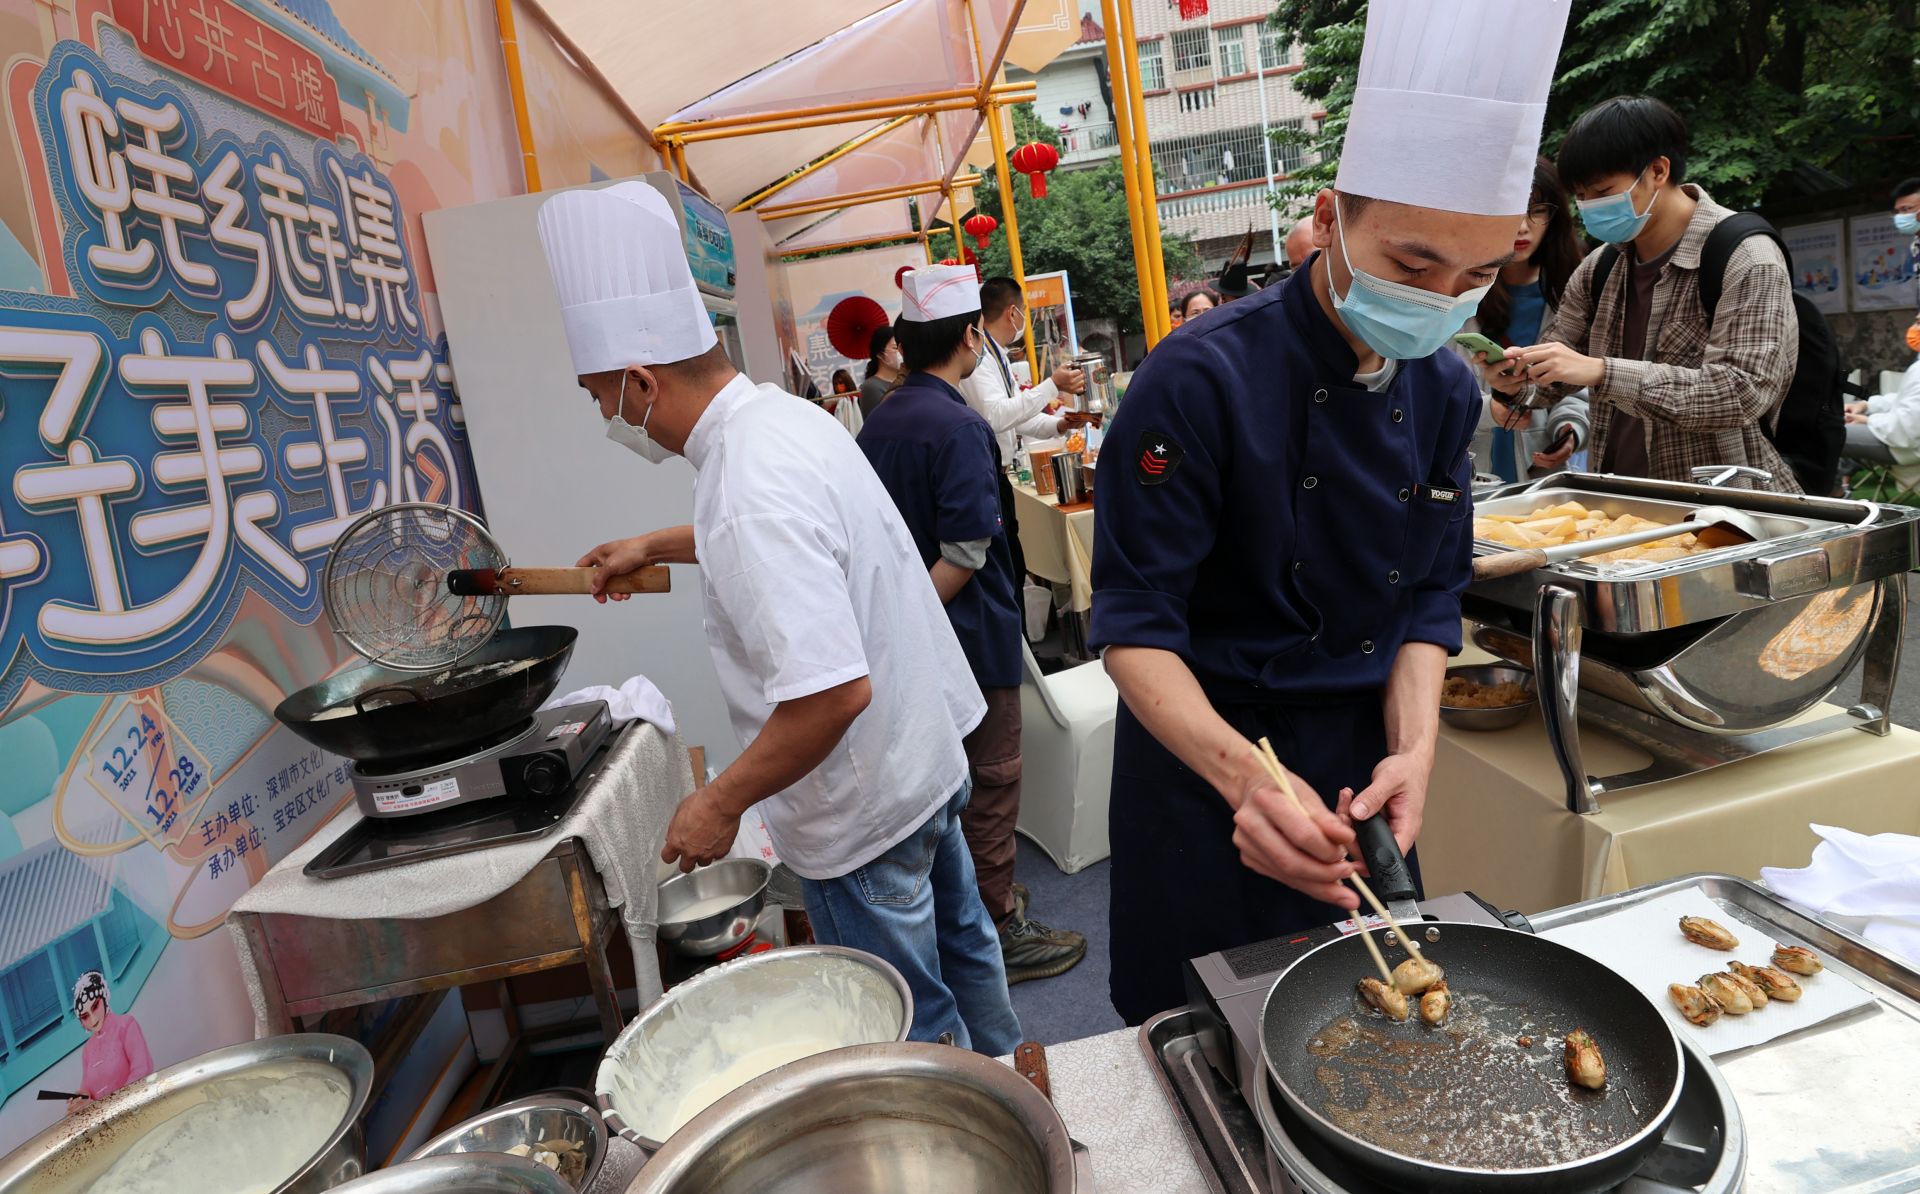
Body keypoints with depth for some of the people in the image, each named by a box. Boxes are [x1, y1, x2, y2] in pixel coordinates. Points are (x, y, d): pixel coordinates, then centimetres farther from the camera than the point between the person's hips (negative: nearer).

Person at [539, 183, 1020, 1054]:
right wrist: (655, 547, 27)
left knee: (908, 1025, 12)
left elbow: (834, 691, -35)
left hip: (862, 809, -10)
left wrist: (722, 802, -21)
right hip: (927, 755, 10)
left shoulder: (751, 491, -30)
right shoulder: (787, 415, 1)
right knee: (953, 941, 28)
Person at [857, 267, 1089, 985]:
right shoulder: (958, 427, -20)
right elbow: (966, 553, -25)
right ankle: (999, 934, 18)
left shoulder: (880, 422, 7)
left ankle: (974, 899, 38)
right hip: (973, 636, -9)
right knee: (990, 785, 4)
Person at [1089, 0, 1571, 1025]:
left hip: (1362, 760, 5)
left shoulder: (1447, 391, -3)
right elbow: (1135, 625, -22)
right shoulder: (1203, 379, -22)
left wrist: (1412, 746, -15)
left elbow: (1429, 597, 3)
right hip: (1202, 759, -5)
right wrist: (1242, 773, -37)